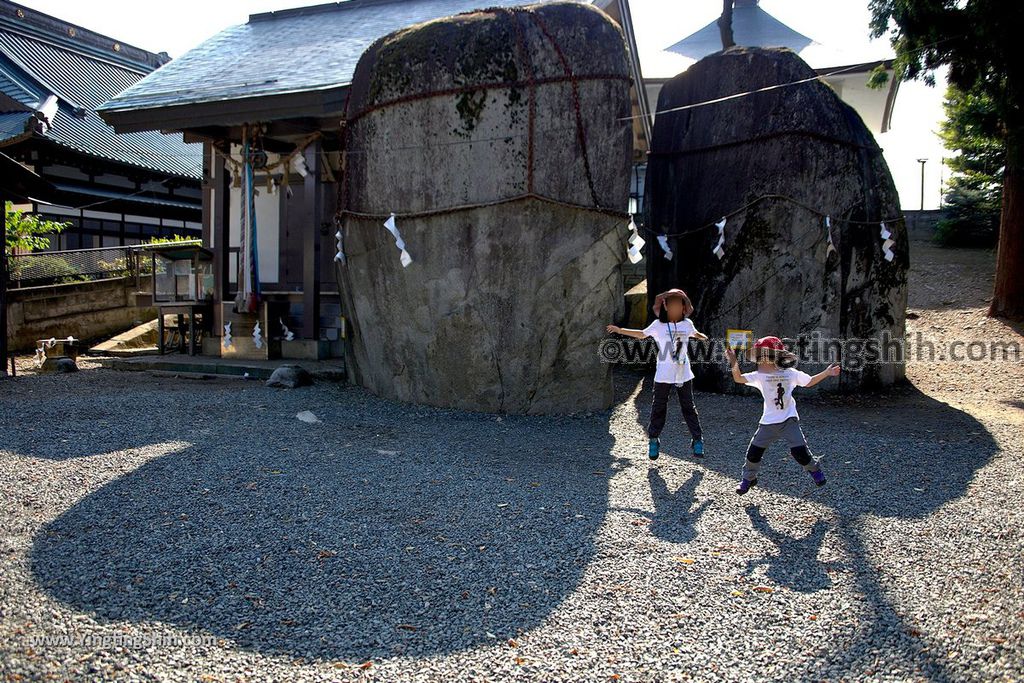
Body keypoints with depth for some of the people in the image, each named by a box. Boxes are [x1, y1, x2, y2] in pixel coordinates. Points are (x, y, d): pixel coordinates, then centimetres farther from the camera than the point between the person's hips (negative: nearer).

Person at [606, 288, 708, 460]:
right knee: (659, 408, 7)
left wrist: (704, 337, 13)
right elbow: (642, 334, 11)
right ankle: (653, 440, 20)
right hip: (663, 375, -1)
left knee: (688, 407, 9)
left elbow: (695, 333, 25)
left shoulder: (687, 324, 1)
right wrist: (620, 330, 11)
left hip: (684, 374, 1)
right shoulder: (658, 325, -5)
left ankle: (697, 439, 18)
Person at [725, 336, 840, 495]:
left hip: (789, 420, -2)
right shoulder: (759, 376, -8)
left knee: (799, 451, -7)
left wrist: (827, 373, -1)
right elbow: (738, 379, -21)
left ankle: (814, 469, 24)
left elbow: (809, 382, 9)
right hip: (768, 422, 2)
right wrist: (734, 363, -38)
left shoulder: (790, 373, -7)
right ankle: (749, 478, 25)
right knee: (754, 451, 1)